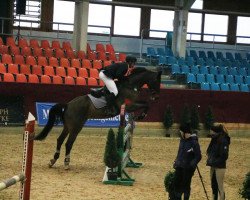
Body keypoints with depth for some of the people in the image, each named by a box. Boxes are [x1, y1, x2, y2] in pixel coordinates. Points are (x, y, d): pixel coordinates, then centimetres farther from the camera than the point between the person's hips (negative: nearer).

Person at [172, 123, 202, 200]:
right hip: (180, 167, 7)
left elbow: (198, 156, -14)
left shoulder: (194, 143, -16)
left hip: (188, 168, -7)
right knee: (176, 183, 9)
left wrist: (192, 165, -21)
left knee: (186, 185, -1)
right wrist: (176, 162, 16)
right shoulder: (182, 140, 7)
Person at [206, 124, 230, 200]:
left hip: (220, 167, -8)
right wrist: (209, 160, 5)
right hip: (213, 167, 8)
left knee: (220, 187, -5)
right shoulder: (214, 140, 9)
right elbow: (210, 152, 21)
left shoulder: (223, 142, -15)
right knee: (213, 186, 13)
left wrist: (215, 162, -19)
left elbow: (224, 156, -18)